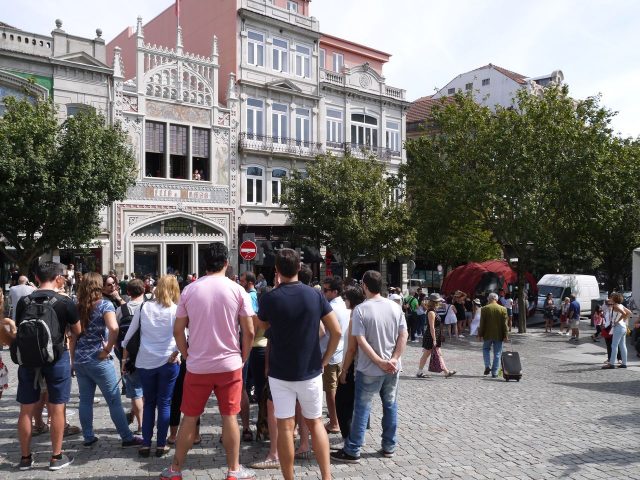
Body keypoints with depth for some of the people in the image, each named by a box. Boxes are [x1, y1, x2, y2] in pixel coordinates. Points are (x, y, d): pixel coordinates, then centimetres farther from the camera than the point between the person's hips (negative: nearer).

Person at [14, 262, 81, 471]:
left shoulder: (23, 301, 0)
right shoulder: (65, 302, -11)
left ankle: (25, 458, 23)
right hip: (56, 358, -3)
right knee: (57, 408, 6)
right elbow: (77, 332, 0)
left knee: (26, 410, 12)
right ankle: (56, 457, 15)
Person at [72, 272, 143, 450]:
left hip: (80, 360, 5)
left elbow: (72, 337, 11)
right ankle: (127, 438, 8)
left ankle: (88, 437, 22)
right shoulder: (105, 305, -9)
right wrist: (107, 349, -14)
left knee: (85, 400, 14)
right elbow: (114, 329, -26)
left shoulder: (78, 307, 7)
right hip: (99, 361, -5)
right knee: (114, 401, 2)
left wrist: (74, 359, 17)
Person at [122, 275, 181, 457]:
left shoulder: (144, 307, 3)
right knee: (164, 403, 8)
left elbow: (129, 335, 6)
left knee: (149, 403, 15)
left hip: (145, 362, 2)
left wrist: (124, 359, 14)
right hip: (168, 362, -2)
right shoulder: (176, 309, -4)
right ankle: (161, 445, 11)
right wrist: (176, 353, -6)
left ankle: (146, 444, 15)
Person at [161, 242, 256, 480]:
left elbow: (178, 330, 0)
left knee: (189, 418, 13)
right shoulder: (237, 290, -6)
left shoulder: (189, 290, -3)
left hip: (198, 366, 1)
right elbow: (249, 332, -7)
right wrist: (243, 359, 7)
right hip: (230, 364, -1)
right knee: (230, 417, 9)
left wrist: (187, 356, 12)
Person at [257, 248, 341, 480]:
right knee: (315, 422, 16)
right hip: (310, 371, 2)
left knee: (285, 427, 5)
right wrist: (325, 360, 5)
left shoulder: (269, 298, -10)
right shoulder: (315, 295, -5)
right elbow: (337, 332, -7)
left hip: (280, 373, -2)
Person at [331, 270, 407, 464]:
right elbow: (403, 336, -2)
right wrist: (394, 360, -7)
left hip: (369, 370, -4)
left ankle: (352, 451, 10)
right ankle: (389, 447, 25)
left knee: (361, 409, 3)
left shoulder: (361, 310, -13)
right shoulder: (395, 307, 0)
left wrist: (380, 362, -15)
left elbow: (361, 341, -18)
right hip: (392, 368, 4)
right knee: (390, 406, 15)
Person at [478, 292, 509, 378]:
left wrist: (480, 335, 1)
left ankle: (487, 366, 4)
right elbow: (505, 324, -3)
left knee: (486, 349, 21)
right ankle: (494, 372, 8)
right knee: (497, 354, 8)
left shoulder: (484, 309, -7)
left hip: (488, 335, -1)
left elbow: (482, 323, -5)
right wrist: (505, 335, 3)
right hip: (498, 335, 1)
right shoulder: (503, 309, -3)